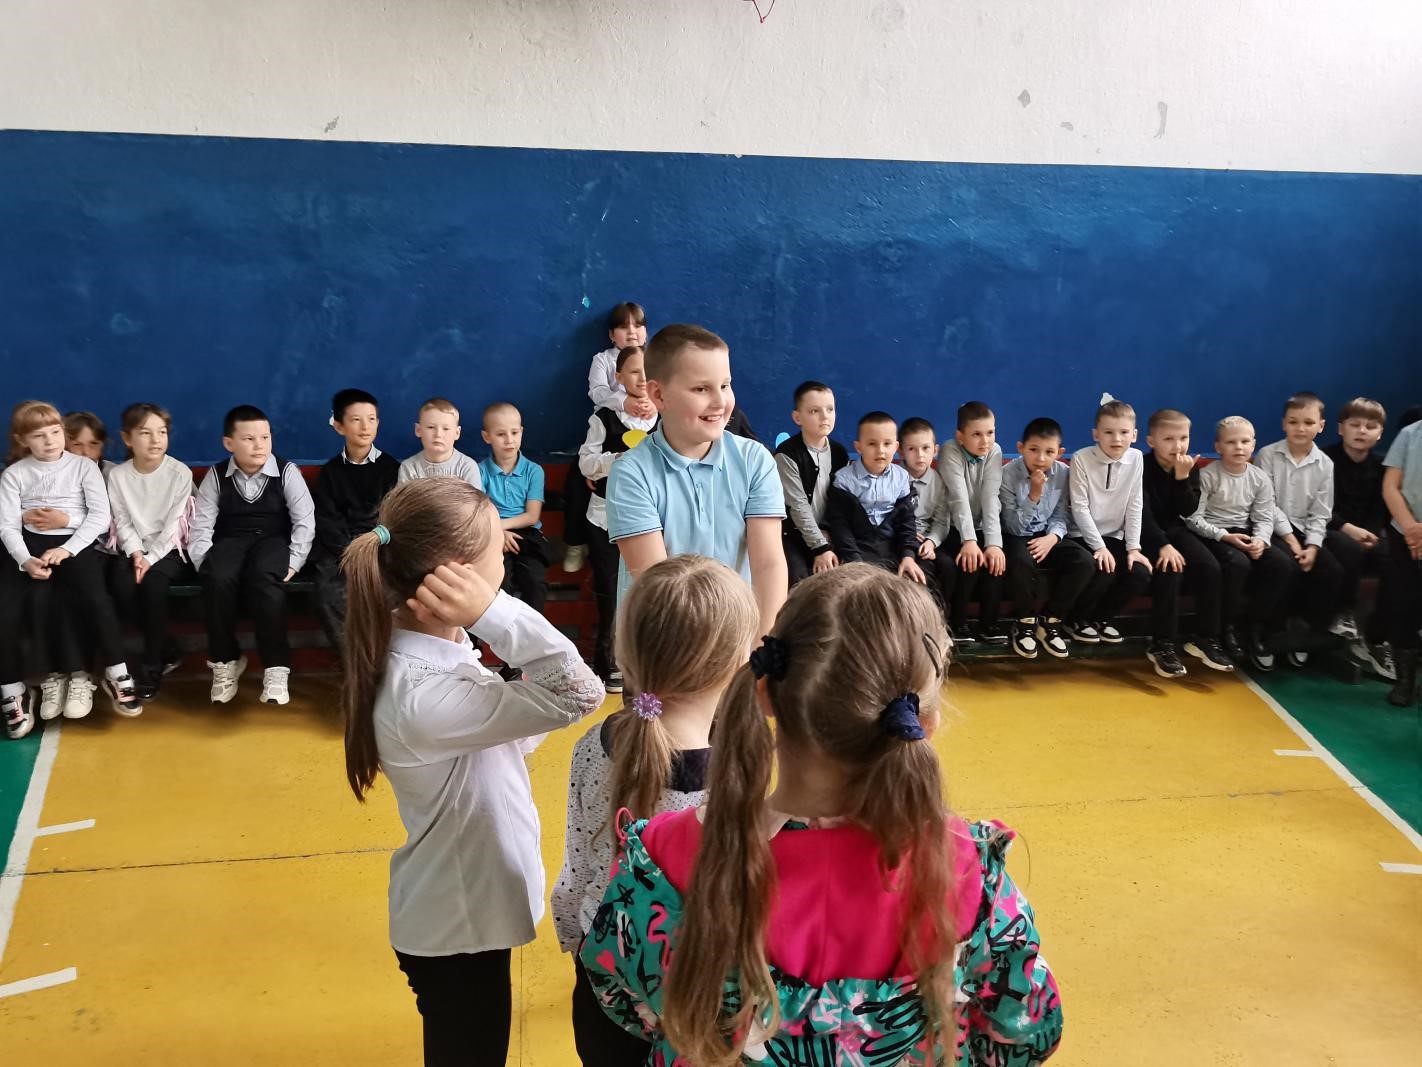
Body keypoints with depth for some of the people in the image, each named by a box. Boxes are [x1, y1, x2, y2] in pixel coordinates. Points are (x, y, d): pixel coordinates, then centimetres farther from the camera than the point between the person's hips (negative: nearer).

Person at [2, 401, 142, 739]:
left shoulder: (85, 467, 8)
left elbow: (101, 516, -2)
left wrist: (67, 549, -16)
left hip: (77, 545, -1)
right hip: (31, 547, 1)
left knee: (96, 599, -29)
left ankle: (116, 675, -13)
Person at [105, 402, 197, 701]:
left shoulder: (180, 473, -8)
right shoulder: (117, 475, 0)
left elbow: (173, 524, -11)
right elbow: (122, 522, -2)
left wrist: (151, 559, -20)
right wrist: (136, 554, -19)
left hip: (169, 550, -3)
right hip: (134, 549, 3)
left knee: (154, 581, -32)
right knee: (121, 584, -28)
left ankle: (153, 665, -19)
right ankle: (167, 648, -8)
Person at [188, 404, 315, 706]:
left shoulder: (287, 471, -2)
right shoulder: (216, 475, 3)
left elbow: (305, 520, -4)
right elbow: (201, 526, 0)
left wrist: (294, 562, -14)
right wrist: (205, 563, -15)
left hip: (273, 540, -2)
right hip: (230, 541, 2)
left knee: (265, 579, -37)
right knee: (217, 580, -33)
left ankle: (276, 668, -26)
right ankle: (225, 661, -12)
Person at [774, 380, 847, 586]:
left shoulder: (840, 453, 5)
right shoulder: (787, 454, -13)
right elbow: (798, 506, -16)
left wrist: (828, 537, -8)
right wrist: (820, 547, -19)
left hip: (827, 534, 5)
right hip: (792, 534, -5)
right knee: (801, 584, -25)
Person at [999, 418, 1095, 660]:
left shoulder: (1063, 473, -5)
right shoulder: (1008, 473, -15)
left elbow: (1060, 517, -1)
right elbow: (1014, 526, -16)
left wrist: (1052, 537, -22)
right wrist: (1034, 495, -27)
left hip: (1047, 536, 4)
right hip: (1016, 537, -4)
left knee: (1085, 562, -21)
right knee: (1021, 562, -37)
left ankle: (1051, 621, -5)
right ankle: (1025, 622, -12)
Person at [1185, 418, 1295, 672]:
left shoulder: (1260, 479, 4)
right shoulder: (1208, 476, -10)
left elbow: (1264, 518, 3)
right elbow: (1194, 518, -12)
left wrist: (1260, 539, -19)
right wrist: (1224, 536, -22)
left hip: (1245, 533, 5)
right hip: (1212, 534, -5)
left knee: (1283, 565, -20)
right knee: (1238, 563, -35)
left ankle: (1256, 630, -7)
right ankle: (1228, 628, -13)